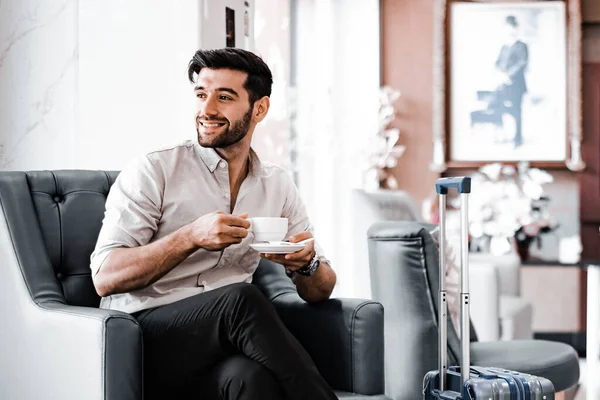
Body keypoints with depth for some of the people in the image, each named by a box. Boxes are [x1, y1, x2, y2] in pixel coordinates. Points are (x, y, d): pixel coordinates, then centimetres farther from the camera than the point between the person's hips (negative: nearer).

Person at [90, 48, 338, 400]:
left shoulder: (278, 185, 15)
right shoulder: (154, 171, 1)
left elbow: (320, 291, 17)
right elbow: (105, 278, -8)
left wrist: (305, 263, -8)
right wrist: (192, 237, -20)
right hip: (141, 343, -2)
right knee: (241, 299, -33)